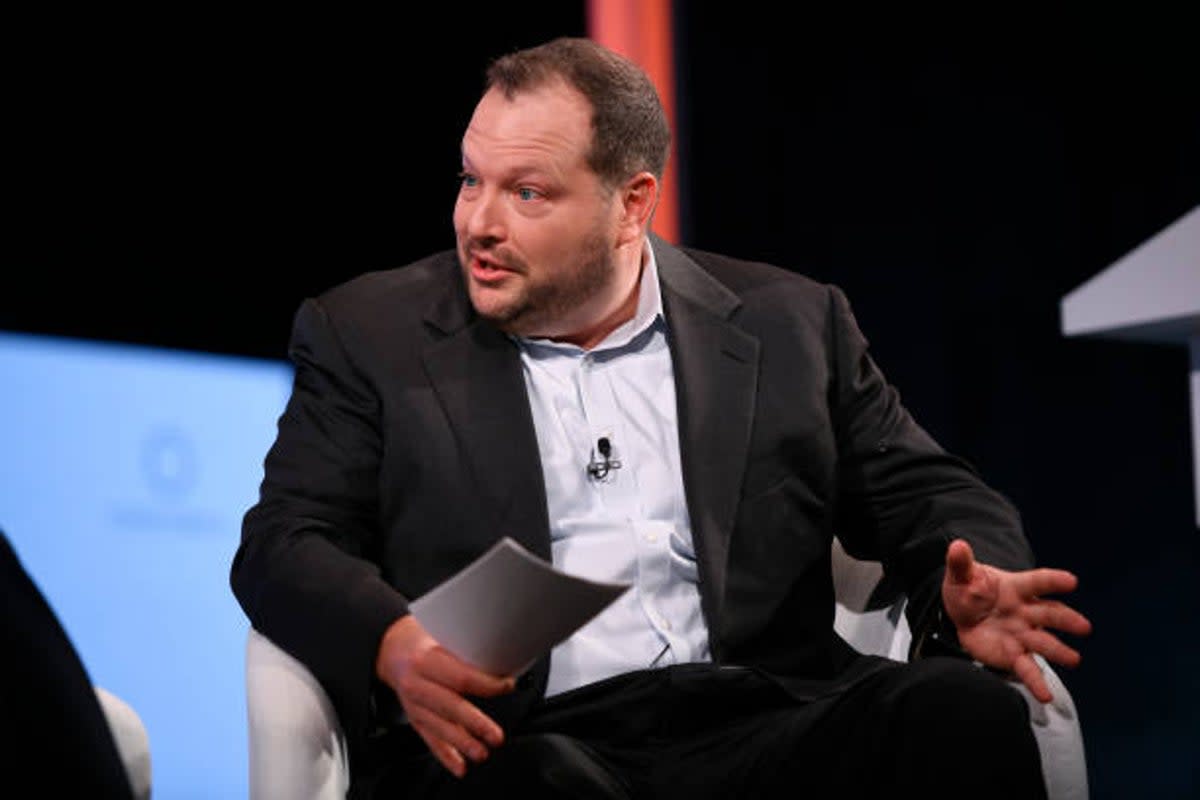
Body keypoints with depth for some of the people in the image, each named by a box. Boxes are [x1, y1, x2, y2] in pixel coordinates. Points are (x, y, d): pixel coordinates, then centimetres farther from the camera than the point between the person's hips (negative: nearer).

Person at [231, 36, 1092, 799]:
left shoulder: (789, 324, 17)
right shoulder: (369, 334, 13)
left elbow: (929, 497, 18)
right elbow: (285, 543, 6)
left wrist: (970, 594, -8)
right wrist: (393, 643, -18)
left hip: (765, 730, 3)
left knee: (964, 711, -28)